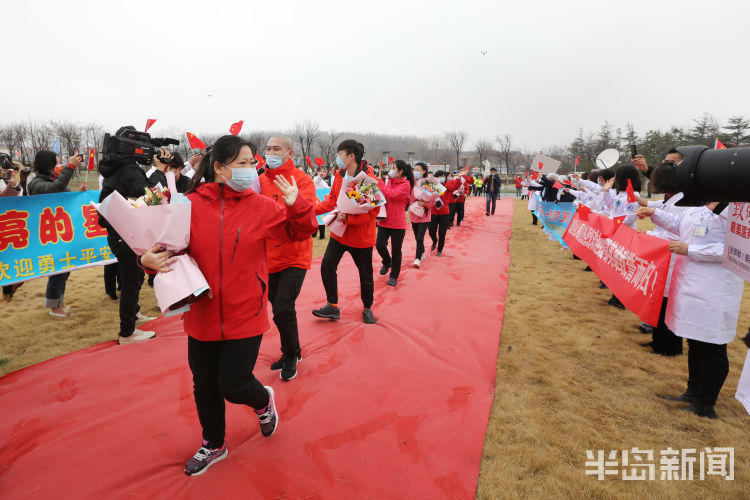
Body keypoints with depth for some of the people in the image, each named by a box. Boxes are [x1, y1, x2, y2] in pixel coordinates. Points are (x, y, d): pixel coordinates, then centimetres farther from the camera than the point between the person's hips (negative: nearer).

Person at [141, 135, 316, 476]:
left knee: (233, 386, 1)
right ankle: (213, 446, 45)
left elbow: (298, 232, 1)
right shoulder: (191, 205, -6)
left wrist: (297, 206, -17)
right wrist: (149, 258, -18)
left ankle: (264, 402, 39)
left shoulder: (261, 206, -5)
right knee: (205, 387, 17)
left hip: (245, 316, -2)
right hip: (202, 316, 2)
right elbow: (166, 242, 2)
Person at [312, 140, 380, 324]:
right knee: (326, 267, 4)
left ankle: (367, 309, 31)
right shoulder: (339, 176, 2)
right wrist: (312, 210, -1)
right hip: (339, 233, 6)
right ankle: (333, 306, 20)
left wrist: (348, 218, -31)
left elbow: (373, 212, -22)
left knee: (365, 275, 9)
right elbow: (332, 200, 11)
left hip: (361, 237, -6)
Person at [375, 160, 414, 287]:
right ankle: (387, 262, 28)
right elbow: (383, 195, 21)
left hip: (398, 223, -5)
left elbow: (392, 195, -23)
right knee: (379, 245, -4)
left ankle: (394, 276, 19)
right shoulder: (389, 181, 11)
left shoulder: (405, 184, -8)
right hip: (384, 220, 5)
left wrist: (379, 182, -16)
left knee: (396, 250, 3)